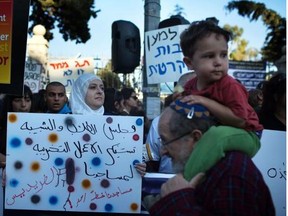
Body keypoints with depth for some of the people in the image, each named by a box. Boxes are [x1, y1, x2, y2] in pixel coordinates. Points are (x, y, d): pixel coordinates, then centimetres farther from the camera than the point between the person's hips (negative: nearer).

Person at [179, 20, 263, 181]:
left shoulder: (229, 86, -22)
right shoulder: (190, 86, 0)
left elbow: (240, 120, -30)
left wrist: (205, 102, -31)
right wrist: (180, 100, -4)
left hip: (245, 135, -8)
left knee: (217, 134, -38)